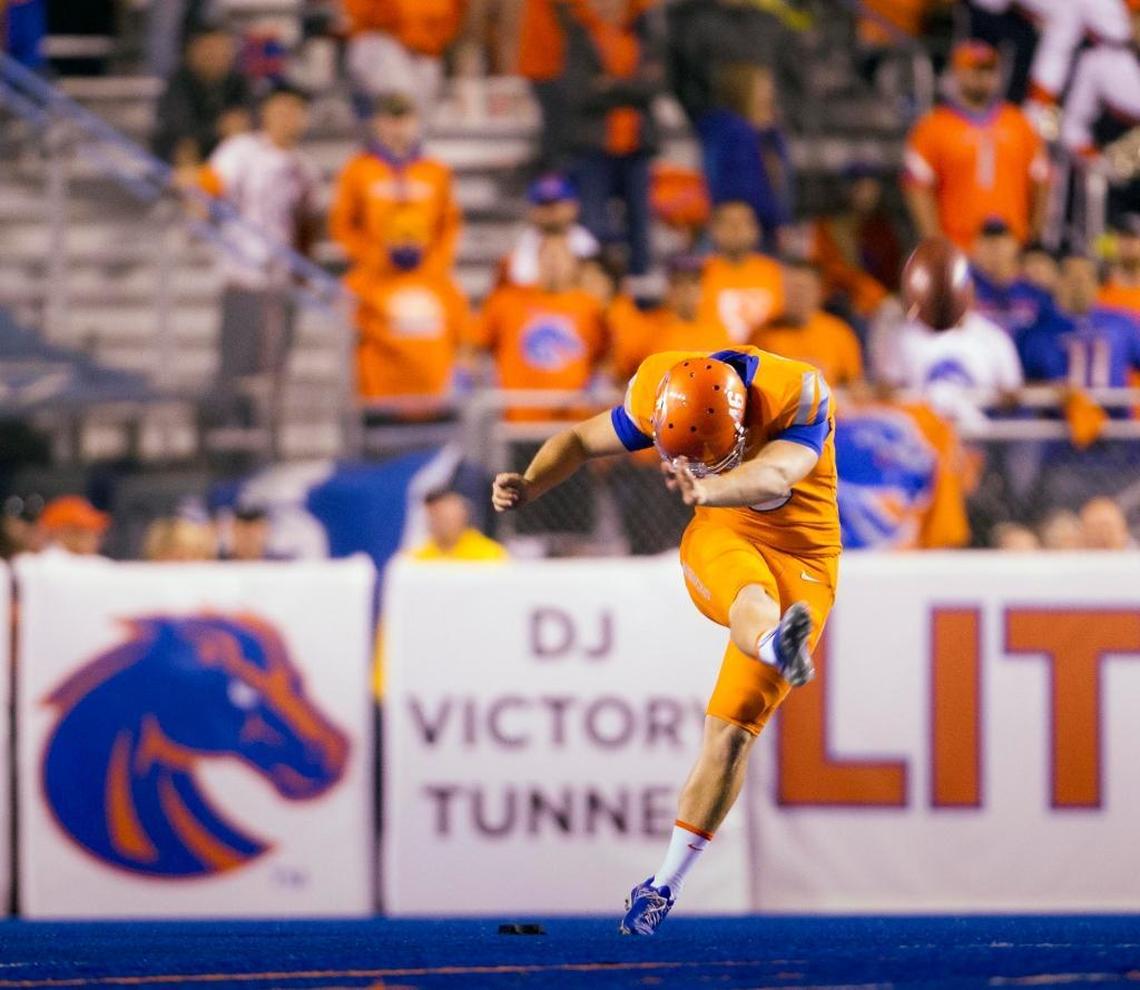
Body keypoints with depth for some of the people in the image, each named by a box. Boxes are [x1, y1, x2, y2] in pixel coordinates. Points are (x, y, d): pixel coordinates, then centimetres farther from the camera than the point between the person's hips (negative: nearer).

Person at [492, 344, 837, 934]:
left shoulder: (799, 397, -23)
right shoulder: (660, 389, -11)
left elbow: (774, 474, -41)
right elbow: (582, 441, 2)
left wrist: (710, 490, -61)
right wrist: (528, 485, -17)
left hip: (800, 560, -1)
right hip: (722, 539, 2)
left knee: (732, 730, -9)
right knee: (750, 596, -37)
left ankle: (664, 887, 1)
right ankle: (780, 648, -73)